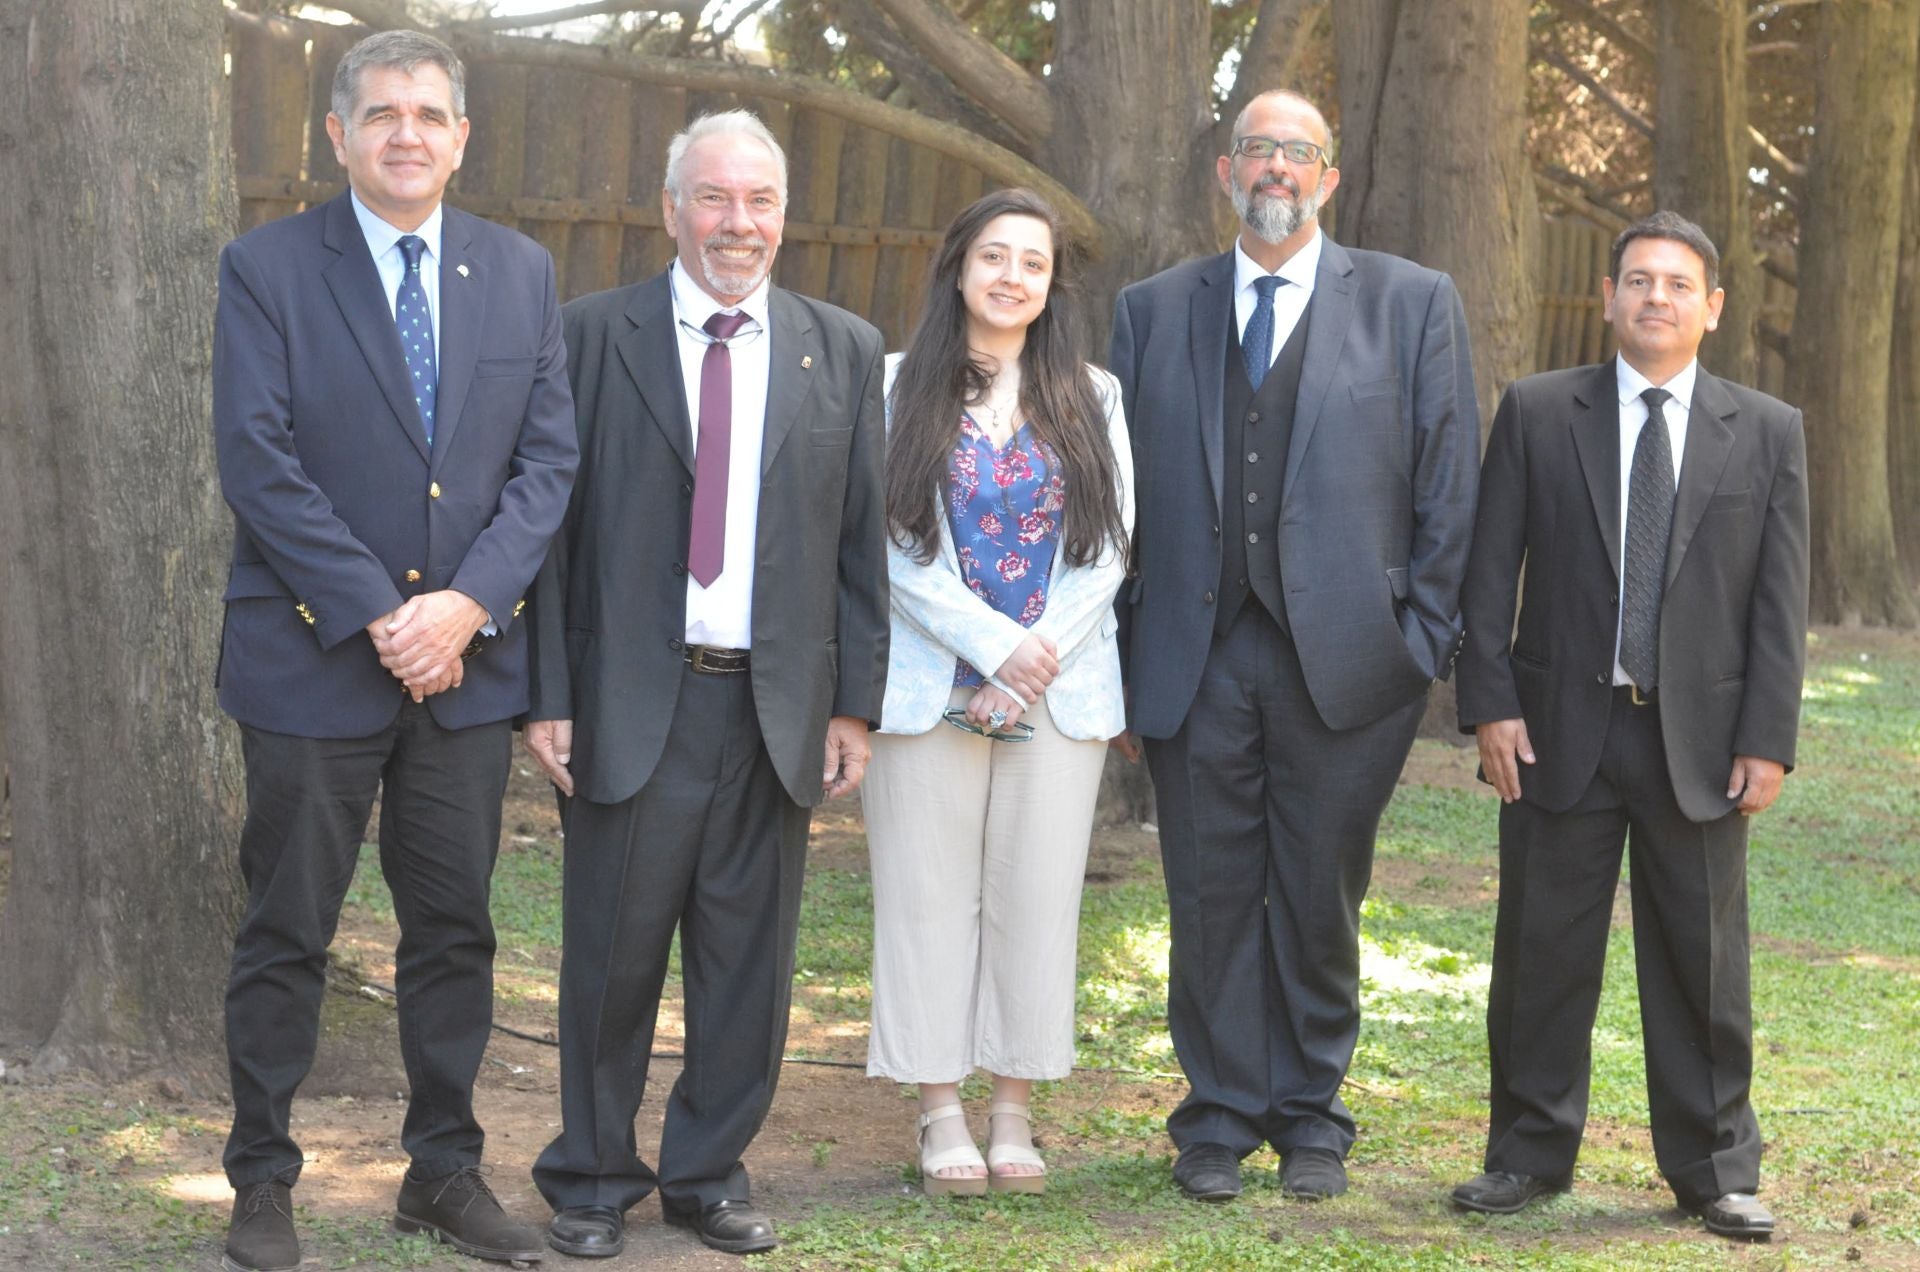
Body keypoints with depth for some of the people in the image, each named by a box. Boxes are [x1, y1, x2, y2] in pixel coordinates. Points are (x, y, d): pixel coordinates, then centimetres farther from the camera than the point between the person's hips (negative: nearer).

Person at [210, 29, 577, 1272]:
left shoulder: (522, 272, 8)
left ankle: (447, 1170, 21)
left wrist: (468, 602, -11)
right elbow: (258, 461, -10)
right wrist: (378, 615, -15)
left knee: (457, 928, 10)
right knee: (289, 935, 4)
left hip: (469, 658, 4)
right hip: (314, 659, -3)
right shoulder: (267, 267, -3)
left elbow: (550, 456, 3)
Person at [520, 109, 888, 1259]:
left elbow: (863, 540, 8)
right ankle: (594, 1179, 20)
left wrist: (854, 702, 3)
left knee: (750, 959, 9)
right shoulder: (598, 334, 2)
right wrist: (549, 694, -6)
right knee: (613, 956, 4)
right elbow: (557, 524, 0)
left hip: (777, 705, 2)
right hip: (632, 700, -2)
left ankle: (709, 1172, 23)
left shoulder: (844, 350, 8)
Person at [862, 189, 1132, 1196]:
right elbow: (891, 541, -5)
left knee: (1037, 896, 3)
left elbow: (1110, 547, 5)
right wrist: (994, 644, -12)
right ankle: (942, 1114, 8)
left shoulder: (1092, 397, 11)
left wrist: (1044, 652, -8)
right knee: (930, 893, 0)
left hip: (1061, 688, 2)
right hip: (930, 686, -2)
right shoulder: (900, 387, 3)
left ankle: (1014, 1112, 11)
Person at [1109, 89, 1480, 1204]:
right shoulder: (1154, 311, 11)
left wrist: (1427, 640, -3)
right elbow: (1120, 485, 10)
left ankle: (1312, 1117, 21)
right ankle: (1219, 1120, 18)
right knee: (1213, 899, 6)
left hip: (1344, 656, -1)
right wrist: (1113, 653, 5)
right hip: (1196, 659, 2)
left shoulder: (1413, 304, 5)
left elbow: (1449, 483, 3)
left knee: (1322, 899, 6)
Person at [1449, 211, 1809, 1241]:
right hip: (1561, 730, 0)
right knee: (1543, 955, 6)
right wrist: (1490, 703, -7)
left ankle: (1714, 1171, 17)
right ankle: (1529, 1154, 19)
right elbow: (1489, 570, 2)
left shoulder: (1768, 432, 5)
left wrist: (1768, 739, -4)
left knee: (1702, 962, 6)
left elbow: (1780, 601, 2)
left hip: (1700, 740, 0)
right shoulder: (1537, 413, 4)